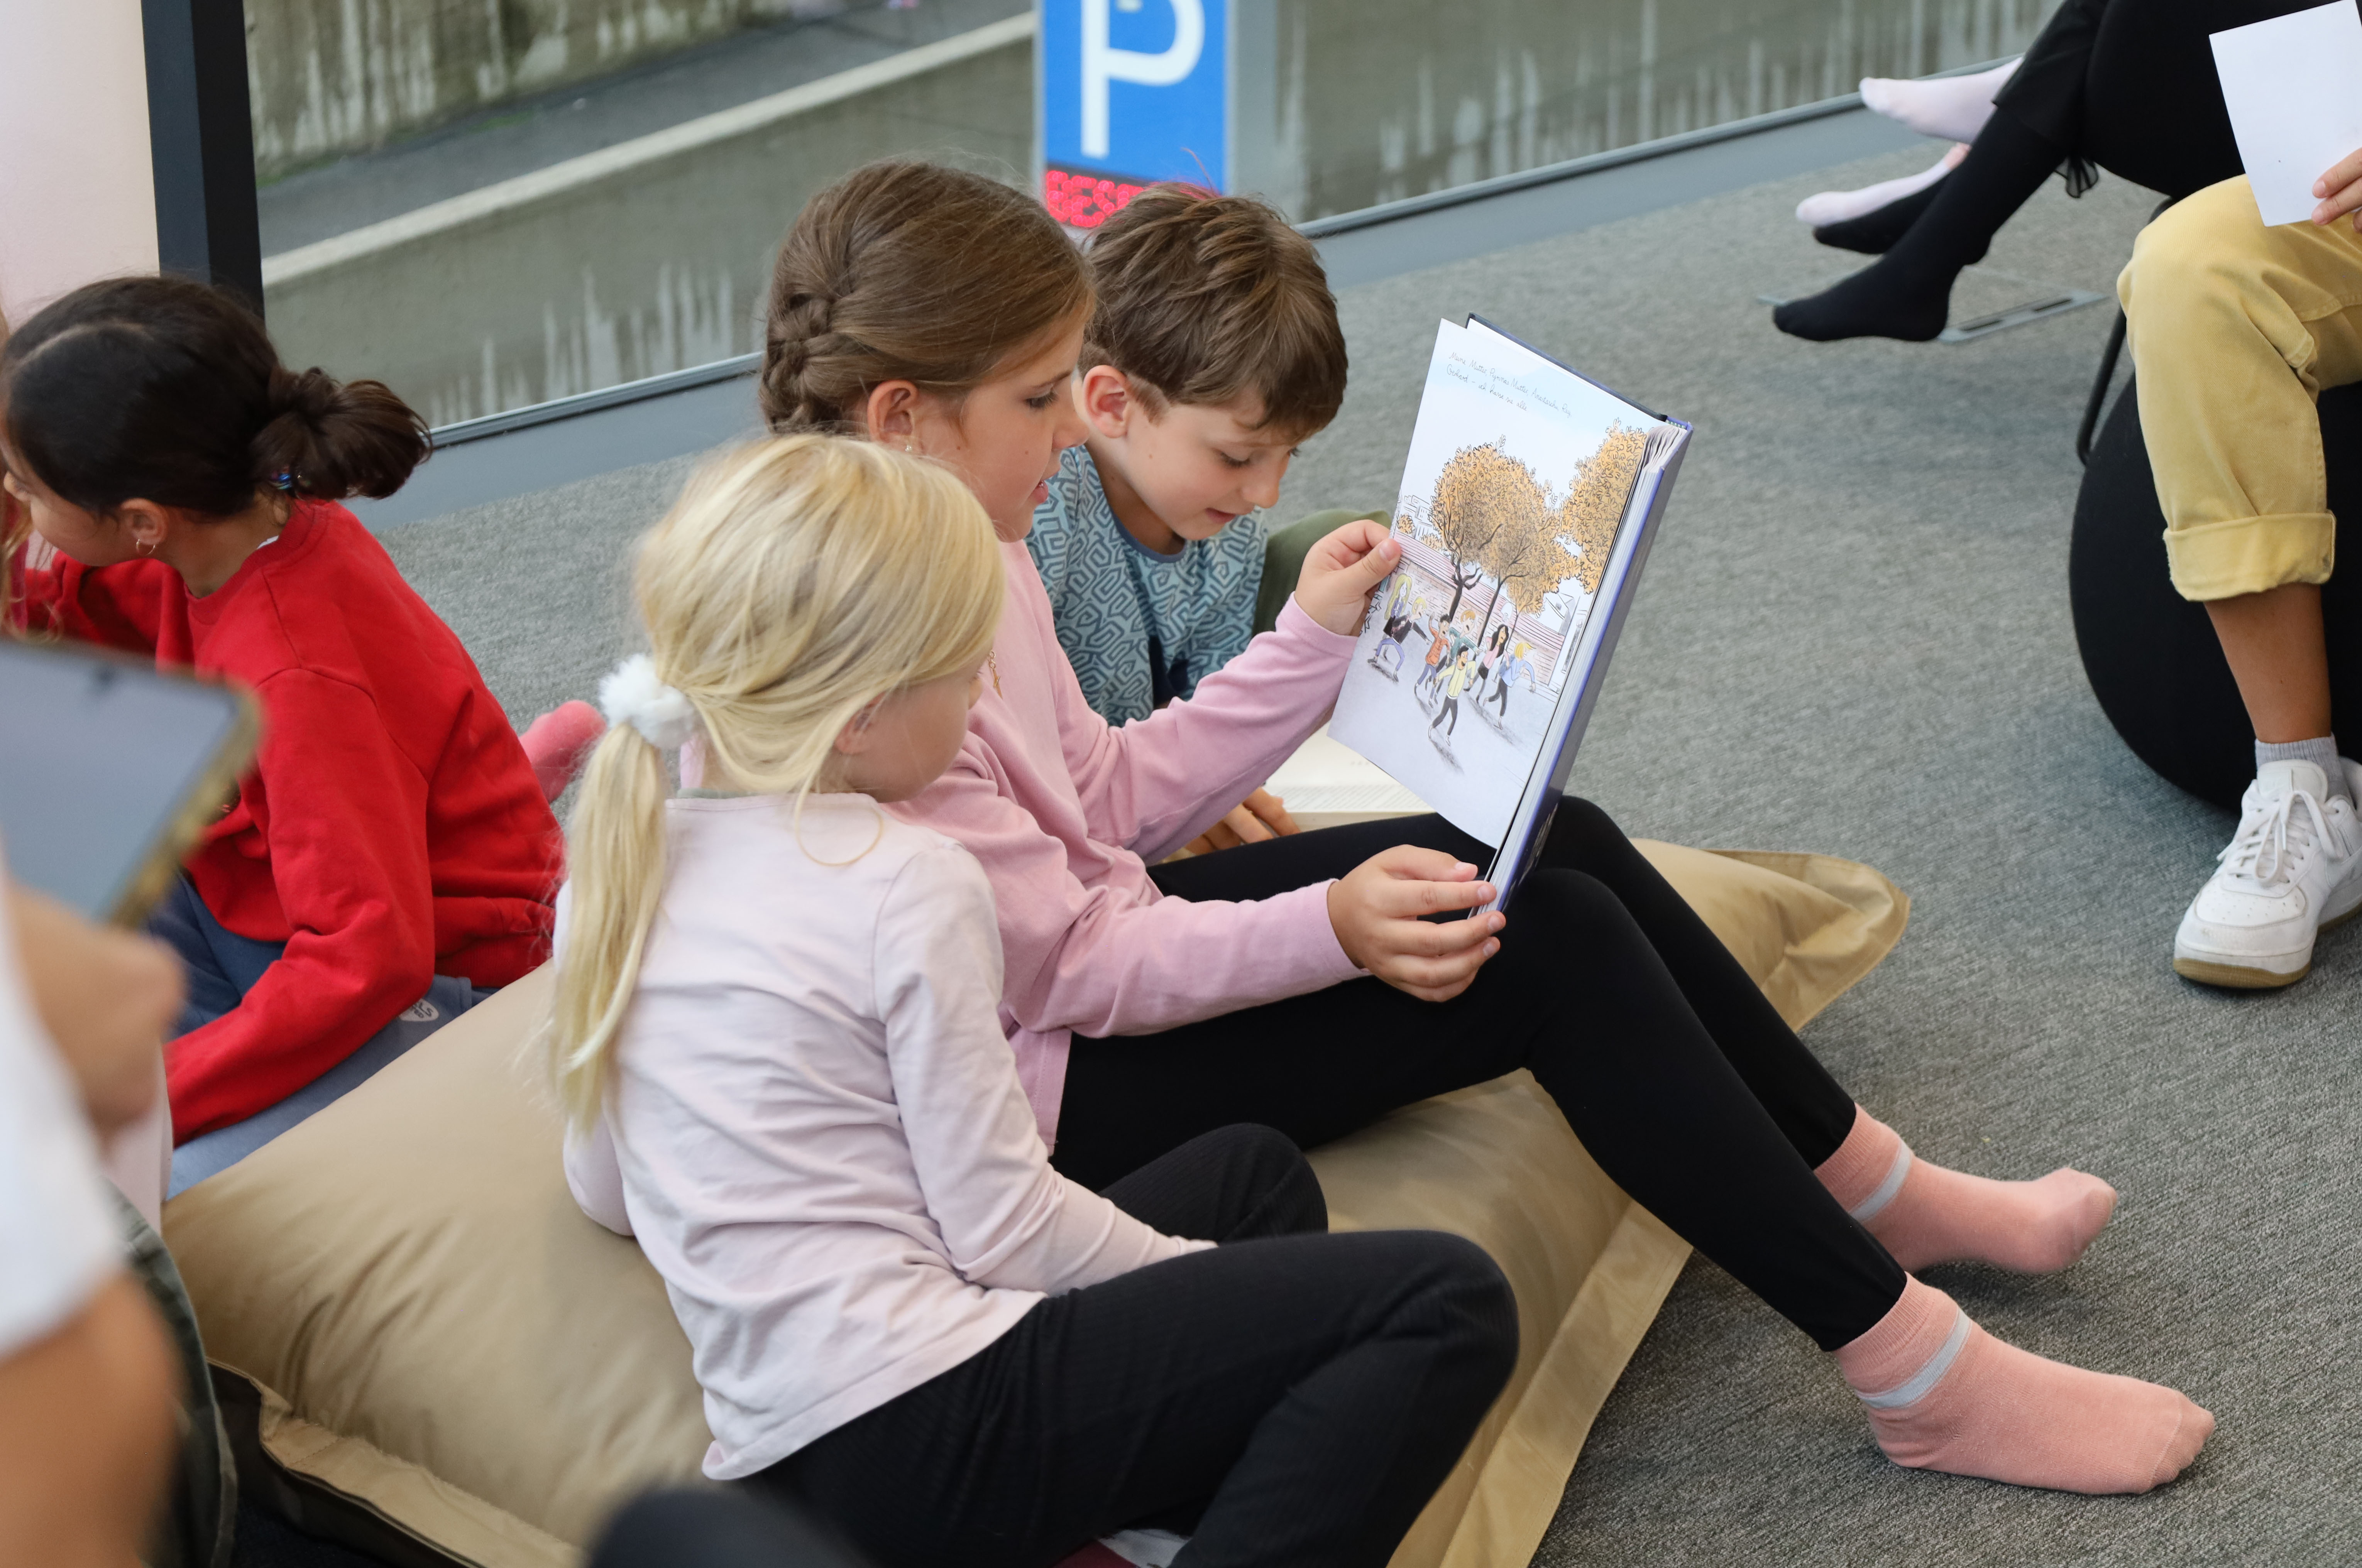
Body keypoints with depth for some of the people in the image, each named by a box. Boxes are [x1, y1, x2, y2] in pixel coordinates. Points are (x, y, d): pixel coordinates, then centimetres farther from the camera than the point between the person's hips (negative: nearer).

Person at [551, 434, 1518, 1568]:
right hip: (924, 1428, -9)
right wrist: (1204, 1270, 6)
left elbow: (603, 1189, 18)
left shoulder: (614, 873, 11)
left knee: (1253, 1170, 27)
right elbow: (1005, 1227, -11)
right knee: (1446, 1305, -11)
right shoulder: (908, 886, -12)